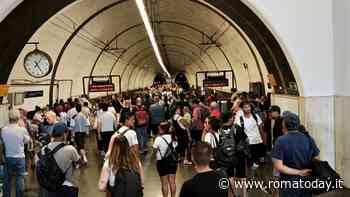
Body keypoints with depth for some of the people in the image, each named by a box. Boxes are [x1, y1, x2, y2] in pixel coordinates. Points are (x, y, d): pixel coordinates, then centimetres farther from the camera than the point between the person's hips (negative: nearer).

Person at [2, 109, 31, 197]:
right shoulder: (22, 129, -17)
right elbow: (27, 141, -2)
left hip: (8, 158, 3)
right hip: (20, 158, -3)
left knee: (7, 180, 16)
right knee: (20, 179, 8)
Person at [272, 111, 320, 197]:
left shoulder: (281, 141, -14)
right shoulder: (309, 139, -2)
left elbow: (279, 166, -19)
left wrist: (299, 172, -14)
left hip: (289, 185, -3)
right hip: (306, 183, 3)